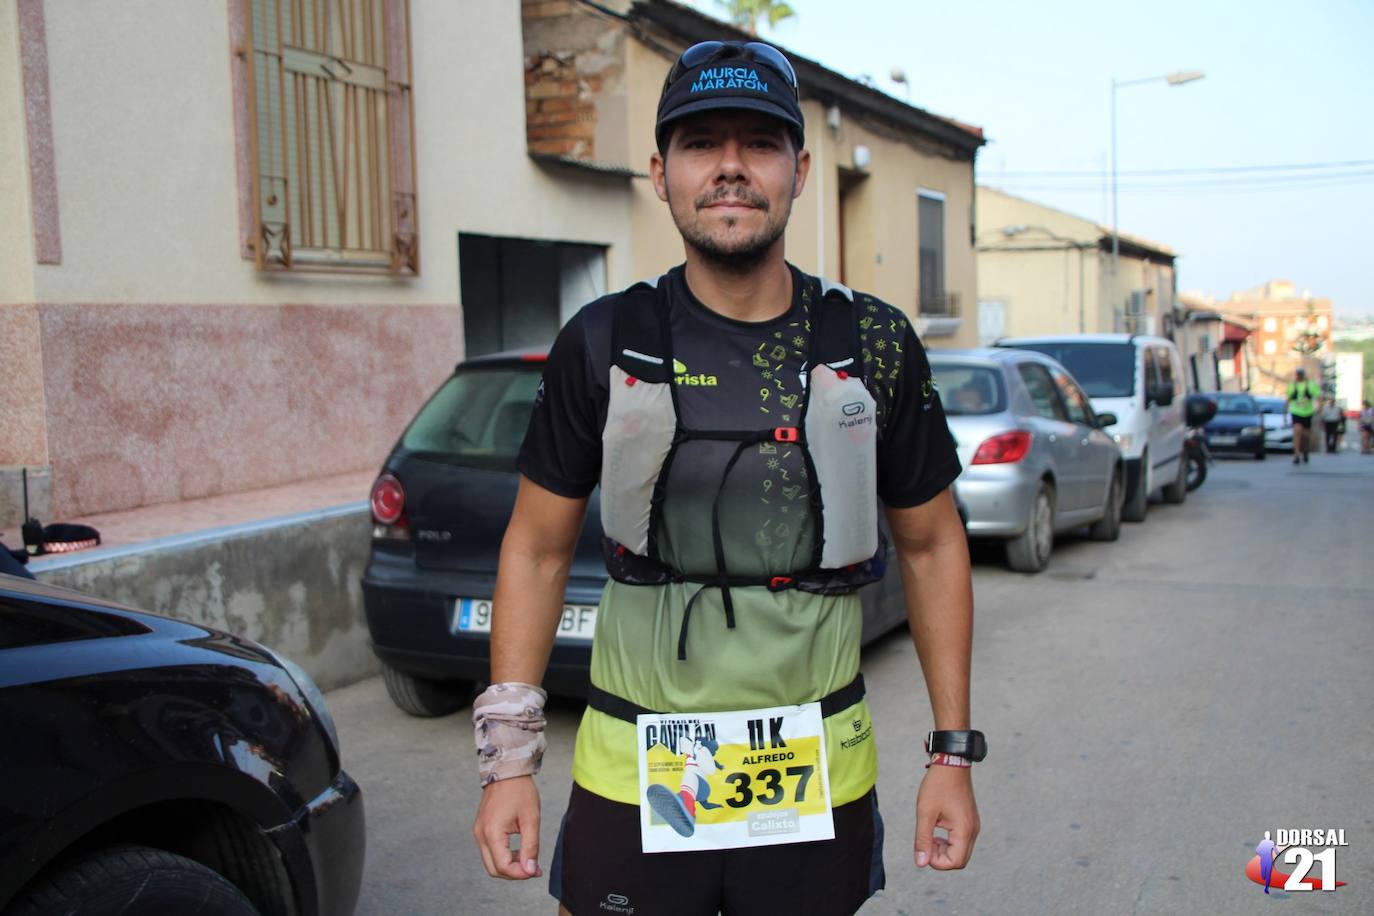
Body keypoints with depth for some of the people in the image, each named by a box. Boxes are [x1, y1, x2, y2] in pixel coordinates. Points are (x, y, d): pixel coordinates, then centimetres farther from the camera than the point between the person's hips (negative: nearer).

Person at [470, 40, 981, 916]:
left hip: (819, 782, 1)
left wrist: (954, 750, 2)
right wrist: (509, 759, -4)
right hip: (632, 780, 0)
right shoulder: (604, 343, -5)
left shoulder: (876, 344, -4)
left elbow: (932, 546, 4)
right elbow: (539, 548, 0)